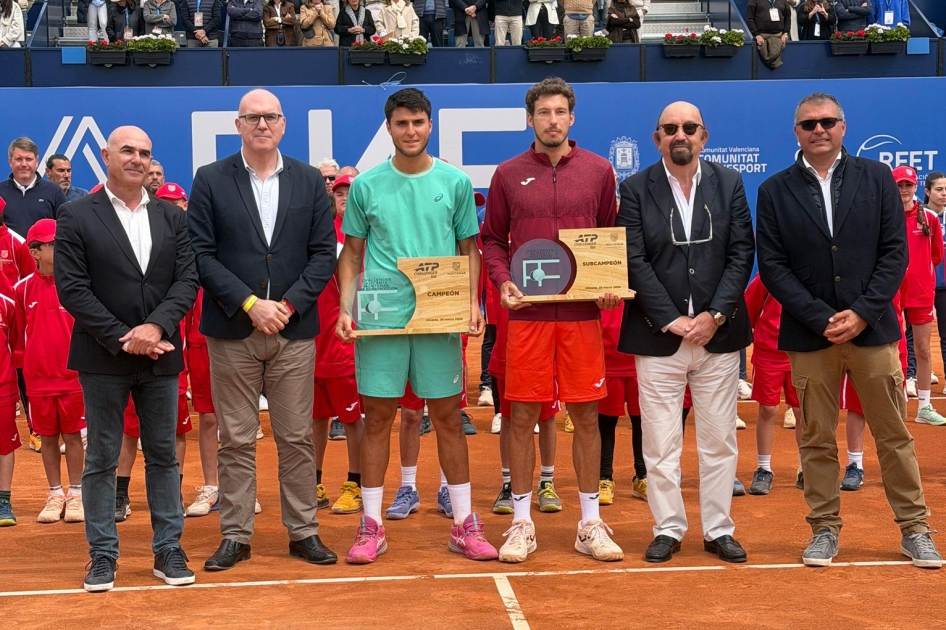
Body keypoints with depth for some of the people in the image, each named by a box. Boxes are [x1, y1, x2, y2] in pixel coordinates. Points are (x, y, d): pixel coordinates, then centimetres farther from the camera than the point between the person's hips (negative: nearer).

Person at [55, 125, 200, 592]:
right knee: (101, 460, 4)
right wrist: (122, 339, -14)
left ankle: (168, 550, 16)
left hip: (161, 356, 3)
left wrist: (156, 327, -15)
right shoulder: (76, 216, -2)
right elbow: (71, 288, -8)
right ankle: (102, 554, 13)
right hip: (103, 358, -3)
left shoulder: (171, 217, 9)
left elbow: (187, 280, 2)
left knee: (163, 456, 8)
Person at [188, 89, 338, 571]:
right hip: (232, 332, -1)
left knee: (297, 438, 6)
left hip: (294, 329, 1)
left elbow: (324, 253, 3)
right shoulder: (210, 180, 2)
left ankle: (303, 532, 16)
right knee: (235, 440, 5)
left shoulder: (309, 181, 7)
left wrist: (288, 304, -9)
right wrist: (249, 304, -13)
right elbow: (201, 254, -4)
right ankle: (235, 536, 13)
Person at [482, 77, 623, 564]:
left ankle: (590, 524, 15)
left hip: (583, 313, 1)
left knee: (587, 415, 5)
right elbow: (492, 239, 10)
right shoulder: (509, 175, 6)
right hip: (527, 313, 0)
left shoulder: (598, 171, 7)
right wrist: (503, 282, -6)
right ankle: (522, 524, 13)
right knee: (523, 416, 2)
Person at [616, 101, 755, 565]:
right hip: (658, 335, -1)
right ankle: (668, 529, 15)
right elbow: (634, 261, -5)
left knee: (719, 440, 7)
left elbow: (741, 254, 1)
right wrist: (671, 320, -12)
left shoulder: (729, 184, 6)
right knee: (660, 442, 3)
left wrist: (715, 315, -9)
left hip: (718, 332, 2)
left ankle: (718, 530, 18)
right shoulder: (635, 189, 1)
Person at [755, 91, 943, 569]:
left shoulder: (876, 178, 5)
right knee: (816, 440, 6)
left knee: (893, 435, 6)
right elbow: (772, 265, -2)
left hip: (871, 329, 0)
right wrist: (821, 319, -11)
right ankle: (825, 530, 18)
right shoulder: (775, 192, 3)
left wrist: (861, 313, -10)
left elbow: (895, 252, 1)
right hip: (809, 334, 0)